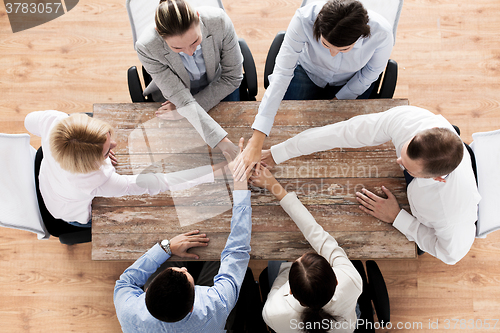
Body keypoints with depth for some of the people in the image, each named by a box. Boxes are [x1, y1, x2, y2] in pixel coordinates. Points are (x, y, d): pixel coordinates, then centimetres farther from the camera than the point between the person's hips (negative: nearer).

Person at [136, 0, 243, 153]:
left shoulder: (219, 21, -31)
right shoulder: (146, 47, -32)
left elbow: (232, 77, -19)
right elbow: (182, 99, -32)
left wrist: (184, 109, -22)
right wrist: (223, 142, -41)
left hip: (218, 90, 1)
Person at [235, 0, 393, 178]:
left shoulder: (381, 33, -35)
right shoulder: (304, 18, -39)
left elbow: (369, 75, -13)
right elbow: (282, 73, -40)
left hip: (351, 82, 0)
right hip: (308, 72, 0)